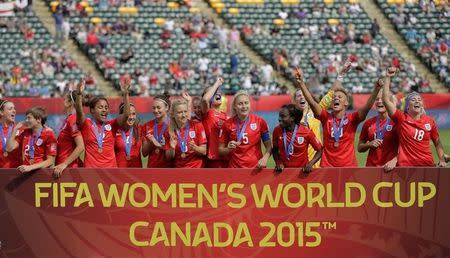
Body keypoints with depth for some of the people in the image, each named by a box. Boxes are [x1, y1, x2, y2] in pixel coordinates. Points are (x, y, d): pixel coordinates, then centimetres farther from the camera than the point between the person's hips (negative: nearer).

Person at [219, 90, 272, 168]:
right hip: (235, 167, 1)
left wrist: (264, 158, -14)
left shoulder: (260, 122, 1)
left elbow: (269, 146, 5)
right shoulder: (228, 124, 3)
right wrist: (229, 149, -12)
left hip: (256, 168, 0)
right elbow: (220, 150, 10)